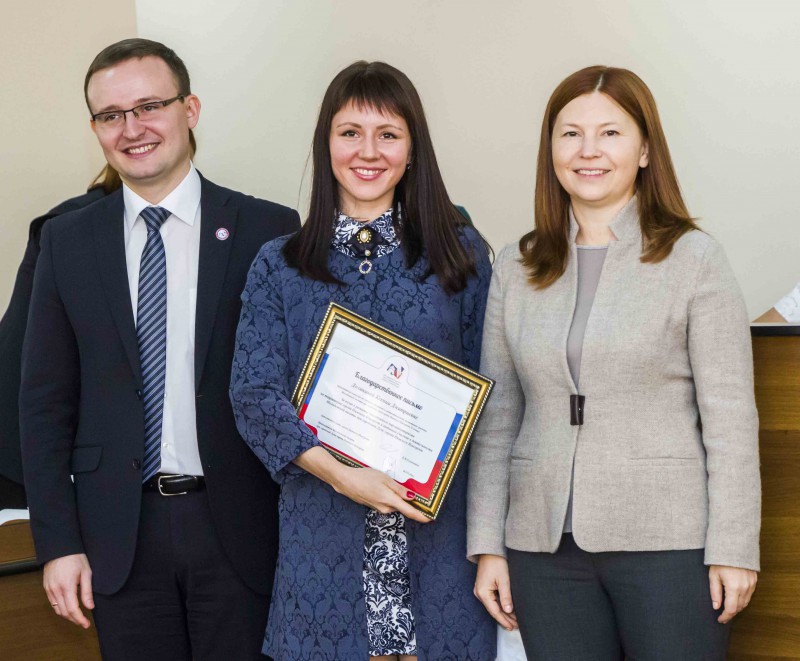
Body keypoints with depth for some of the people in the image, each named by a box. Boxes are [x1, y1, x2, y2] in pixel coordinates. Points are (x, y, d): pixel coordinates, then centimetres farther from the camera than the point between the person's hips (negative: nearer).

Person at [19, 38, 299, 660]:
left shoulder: (268, 230, -3)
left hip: (239, 530, -1)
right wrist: (58, 541, 1)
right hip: (120, 534, 2)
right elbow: (45, 400, 6)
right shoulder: (66, 242, 4)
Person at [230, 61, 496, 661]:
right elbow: (254, 396, -3)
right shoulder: (279, 267, 5)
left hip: (439, 534, 0)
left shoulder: (461, 253, 5)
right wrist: (342, 475, -17)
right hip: (324, 537, 0)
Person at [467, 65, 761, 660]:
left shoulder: (694, 259, -1)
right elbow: (496, 418, 10)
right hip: (545, 545, 3)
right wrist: (487, 545, 6)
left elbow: (730, 419, -4)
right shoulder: (517, 268, 10)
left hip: (668, 542, -3)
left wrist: (733, 550, -9)